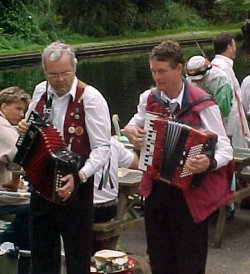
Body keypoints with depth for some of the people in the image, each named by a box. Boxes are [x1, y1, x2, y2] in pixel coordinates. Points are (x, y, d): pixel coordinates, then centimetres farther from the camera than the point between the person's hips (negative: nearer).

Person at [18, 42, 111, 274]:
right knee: (41, 255, 16)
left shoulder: (90, 98, -14)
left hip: (73, 186, -6)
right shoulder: (40, 92, 5)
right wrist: (24, 128, -2)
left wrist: (80, 176, -30)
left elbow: (102, 148, -16)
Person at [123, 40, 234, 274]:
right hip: (155, 190, 5)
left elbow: (225, 150, -16)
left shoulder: (202, 105, -16)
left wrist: (209, 163, -37)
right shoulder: (149, 99, 0)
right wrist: (129, 130, -3)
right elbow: (135, 124, 20)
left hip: (190, 193, -5)